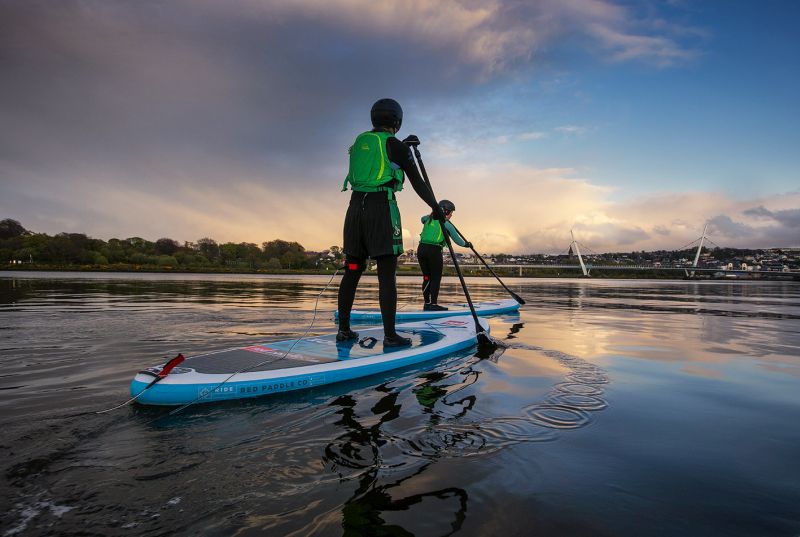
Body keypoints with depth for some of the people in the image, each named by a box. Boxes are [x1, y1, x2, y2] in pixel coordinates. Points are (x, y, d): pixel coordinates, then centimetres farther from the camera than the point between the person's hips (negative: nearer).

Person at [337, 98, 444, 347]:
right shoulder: (395, 145, -2)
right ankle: (390, 335, -4)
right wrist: (435, 207, 11)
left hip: (356, 206, 6)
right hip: (381, 207, -6)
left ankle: (343, 329, 15)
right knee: (387, 274, -5)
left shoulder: (360, 141, 15)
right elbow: (417, 181, 2)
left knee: (352, 270, 10)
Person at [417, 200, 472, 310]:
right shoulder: (446, 224, -1)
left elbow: (422, 219, 41)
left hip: (421, 249, 6)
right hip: (434, 251, -6)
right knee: (436, 278, 2)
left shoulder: (428, 219, 15)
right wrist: (467, 244, 22)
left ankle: (427, 303, 14)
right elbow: (457, 240, 4)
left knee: (427, 277, 12)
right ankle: (433, 304, 0)